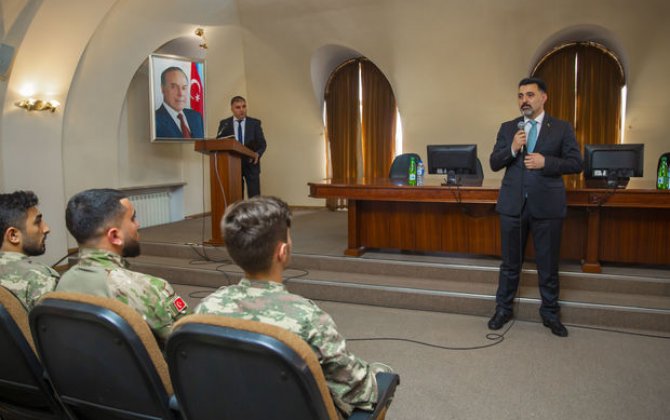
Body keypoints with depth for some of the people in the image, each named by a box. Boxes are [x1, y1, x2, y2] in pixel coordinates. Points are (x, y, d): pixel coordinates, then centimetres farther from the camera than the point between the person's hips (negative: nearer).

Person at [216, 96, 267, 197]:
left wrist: (258, 153, -19)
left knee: (255, 196, -4)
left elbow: (262, 143, 1)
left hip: (251, 163, 0)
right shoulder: (224, 124, 6)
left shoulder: (255, 123, 4)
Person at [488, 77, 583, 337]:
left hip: (546, 205, -1)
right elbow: (494, 164, 3)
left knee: (548, 265, 8)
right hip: (513, 204, 2)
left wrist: (546, 162, -16)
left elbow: (576, 164, -1)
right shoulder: (508, 128, 7)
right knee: (510, 262, 12)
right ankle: (503, 309, 26)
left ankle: (550, 314, 25)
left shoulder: (562, 128, 2)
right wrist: (512, 149, -15)